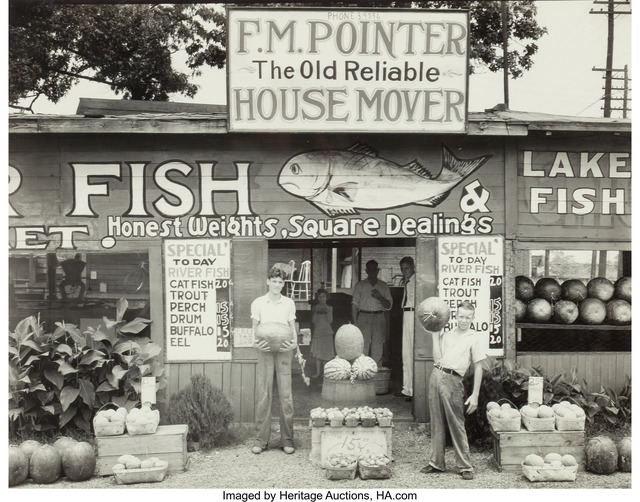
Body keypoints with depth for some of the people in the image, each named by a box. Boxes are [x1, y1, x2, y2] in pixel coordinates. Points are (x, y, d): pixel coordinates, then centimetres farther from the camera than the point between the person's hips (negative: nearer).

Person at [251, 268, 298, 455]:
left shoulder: (289, 303, 8)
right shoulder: (258, 303, 5)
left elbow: (292, 327, 12)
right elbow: (255, 328, 8)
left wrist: (294, 343, -7)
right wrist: (257, 343, -11)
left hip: (284, 350, 1)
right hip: (265, 350, 0)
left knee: (286, 395, -2)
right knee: (263, 394, -2)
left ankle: (287, 440, 5)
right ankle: (261, 439, 5)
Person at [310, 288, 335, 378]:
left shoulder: (329, 308, 3)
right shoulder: (315, 308, 4)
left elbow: (330, 321, -3)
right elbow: (313, 321, -3)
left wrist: (327, 312, -14)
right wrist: (316, 312, -14)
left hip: (327, 332, -1)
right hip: (317, 332, 1)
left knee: (326, 352, -1)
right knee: (317, 352, 1)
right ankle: (318, 371, 8)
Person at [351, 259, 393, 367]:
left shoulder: (383, 286, 15)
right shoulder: (359, 285, 12)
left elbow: (389, 306, 12)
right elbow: (354, 305, 7)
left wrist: (380, 297, -7)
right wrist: (354, 323, -3)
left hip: (379, 318, 1)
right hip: (364, 317, -1)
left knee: (377, 350, -3)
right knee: (362, 348, -9)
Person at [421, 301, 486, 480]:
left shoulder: (475, 338, 3)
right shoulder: (447, 335, 17)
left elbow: (478, 368, 0)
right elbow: (437, 359, 7)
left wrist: (475, 395, -6)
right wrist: (435, 336, 7)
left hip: (453, 380, -5)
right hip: (436, 376, 5)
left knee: (456, 425, -4)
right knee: (437, 423, 10)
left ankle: (465, 466, 3)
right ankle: (436, 463, 18)